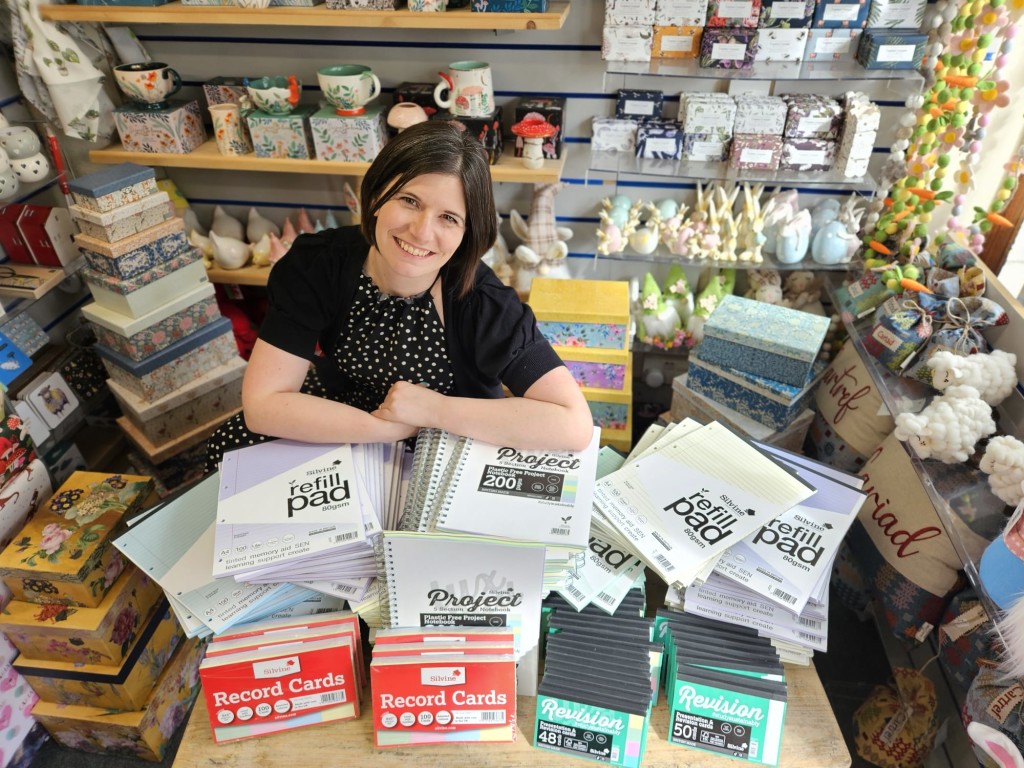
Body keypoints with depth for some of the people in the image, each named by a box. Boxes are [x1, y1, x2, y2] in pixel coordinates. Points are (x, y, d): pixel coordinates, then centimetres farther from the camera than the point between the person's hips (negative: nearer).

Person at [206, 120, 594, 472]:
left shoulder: (483, 303, -27)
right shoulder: (315, 265, -21)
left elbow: (574, 425, -34)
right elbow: (261, 403, -23)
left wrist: (432, 409, -32)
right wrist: (395, 426, -29)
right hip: (333, 438, 3)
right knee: (229, 447, -12)